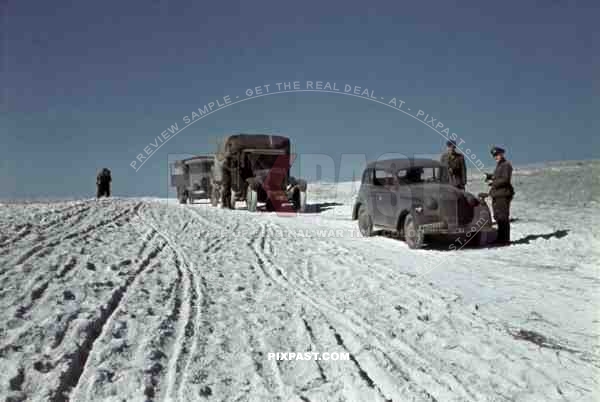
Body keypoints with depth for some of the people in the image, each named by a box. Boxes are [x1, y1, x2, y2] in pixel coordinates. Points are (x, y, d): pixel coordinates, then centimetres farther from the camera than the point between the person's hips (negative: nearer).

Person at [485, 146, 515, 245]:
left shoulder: (506, 165, -10)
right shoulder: (499, 165, 21)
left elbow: (505, 179, -19)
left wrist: (493, 182, -16)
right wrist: (490, 176, 12)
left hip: (503, 195, -10)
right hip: (497, 195, 10)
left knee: (503, 217, -9)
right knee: (498, 217, 14)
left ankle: (505, 239, -6)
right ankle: (501, 238, 23)